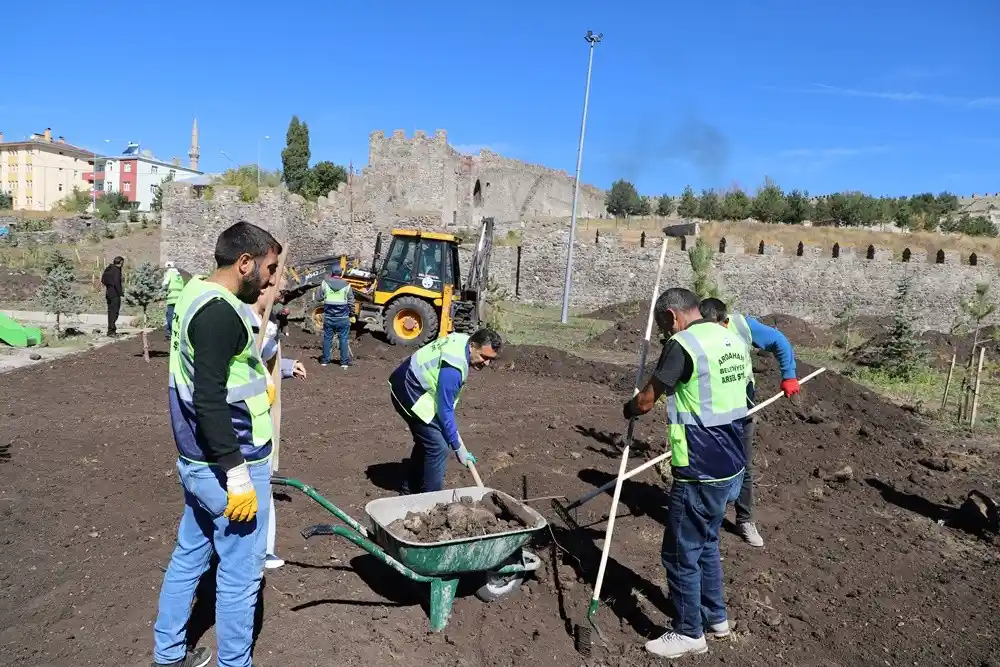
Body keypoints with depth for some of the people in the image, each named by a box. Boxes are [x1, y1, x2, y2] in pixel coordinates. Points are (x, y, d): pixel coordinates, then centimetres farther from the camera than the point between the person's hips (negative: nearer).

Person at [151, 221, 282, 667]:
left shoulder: (196, 295, 10)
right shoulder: (220, 312, -22)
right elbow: (209, 401, -26)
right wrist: (238, 475, -24)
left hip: (197, 461, 10)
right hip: (227, 466, -10)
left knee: (189, 556, 22)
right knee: (239, 573, 5)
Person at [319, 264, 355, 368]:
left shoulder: (325, 283, -4)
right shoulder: (346, 285, -5)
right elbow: (351, 302, 1)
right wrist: (352, 315, 15)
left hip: (328, 317, 1)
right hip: (343, 318, -1)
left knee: (327, 338, 10)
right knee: (343, 339, 4)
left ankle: (325, 360, 16)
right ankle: (344, 362, 4)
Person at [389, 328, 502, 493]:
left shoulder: (464, 340, -3)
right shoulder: (453, 368, -31)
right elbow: (445, 409, -25)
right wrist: (458, 448, -16)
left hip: (410, 386, 10)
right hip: (410, 395, -10)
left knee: (426, 440, 20)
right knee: (438, 447, -11)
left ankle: (411, 489, 34)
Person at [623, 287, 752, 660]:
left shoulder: (683, 345, -17)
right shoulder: (733, 341, 9)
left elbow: (646, 401, -13)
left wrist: (628, 410, 9)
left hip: (700, 472, -9)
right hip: (730, 465, 9)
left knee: (681, 552, 6)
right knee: (706, 543, 24)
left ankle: (689, 633, 20)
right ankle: (716, 617, 37)